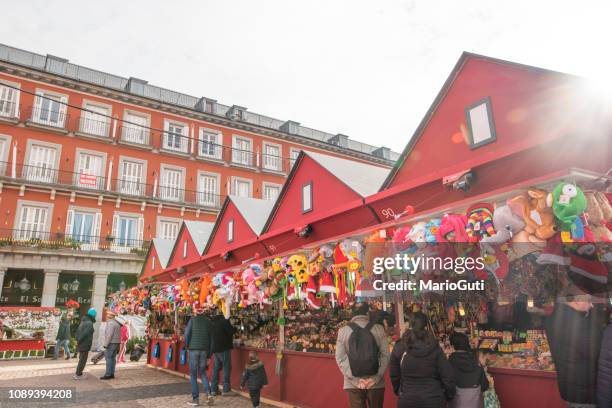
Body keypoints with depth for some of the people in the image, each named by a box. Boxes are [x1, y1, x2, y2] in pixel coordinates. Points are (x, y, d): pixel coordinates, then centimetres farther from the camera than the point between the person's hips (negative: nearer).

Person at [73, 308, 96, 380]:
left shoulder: (83, 321, 12)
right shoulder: (89, 323, -19)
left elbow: (77, 332, 14)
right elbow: (85, 334, -25)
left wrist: (78, 340, 11)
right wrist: (79, 341, -13)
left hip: (81, 345, 9)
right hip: (85, 345, -9)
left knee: (81, 359, 21)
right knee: (83, 360, 1)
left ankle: (78, 373, 29)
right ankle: (78, 375, 7)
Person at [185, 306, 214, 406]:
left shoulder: (192, 320, -5)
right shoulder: (208, 321, 4)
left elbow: (187, 334, -9)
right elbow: (211, 337, 6)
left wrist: (187, 346, 9)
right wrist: (209, 353, 13)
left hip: (193, 349, -3)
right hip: (204, 350, 3)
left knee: (193, 374, 7)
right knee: (202, 372, 17)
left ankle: (195, 398, 8)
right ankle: (208, 393, 0)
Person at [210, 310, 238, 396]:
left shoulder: (213, 321, 11)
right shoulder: (224, 320, -15)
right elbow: (231, 331, -17)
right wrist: (235, 328, 2)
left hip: (215, 348, 8)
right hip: (224, 348, -8)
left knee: (216, 368, 12)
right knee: (227, 368, -2)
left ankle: (214, 389, 15)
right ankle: (226, 389, -1)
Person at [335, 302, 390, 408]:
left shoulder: (343, 331, -2)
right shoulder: (379, 329, -2)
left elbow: (340, 358, -7)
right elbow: (385, 355, -7)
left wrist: (355, 379, -7)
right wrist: (375, 378, -6)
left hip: (352, 384, 0)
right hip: (376, 383, 0)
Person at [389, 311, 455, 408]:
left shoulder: (399, 347, -8)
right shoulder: (435, 348, -8)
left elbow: (394, 375, 1)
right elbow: (447, 375, -5)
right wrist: (449, 396, 11)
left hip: (407, 400, 0)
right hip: (433, 399, 0)